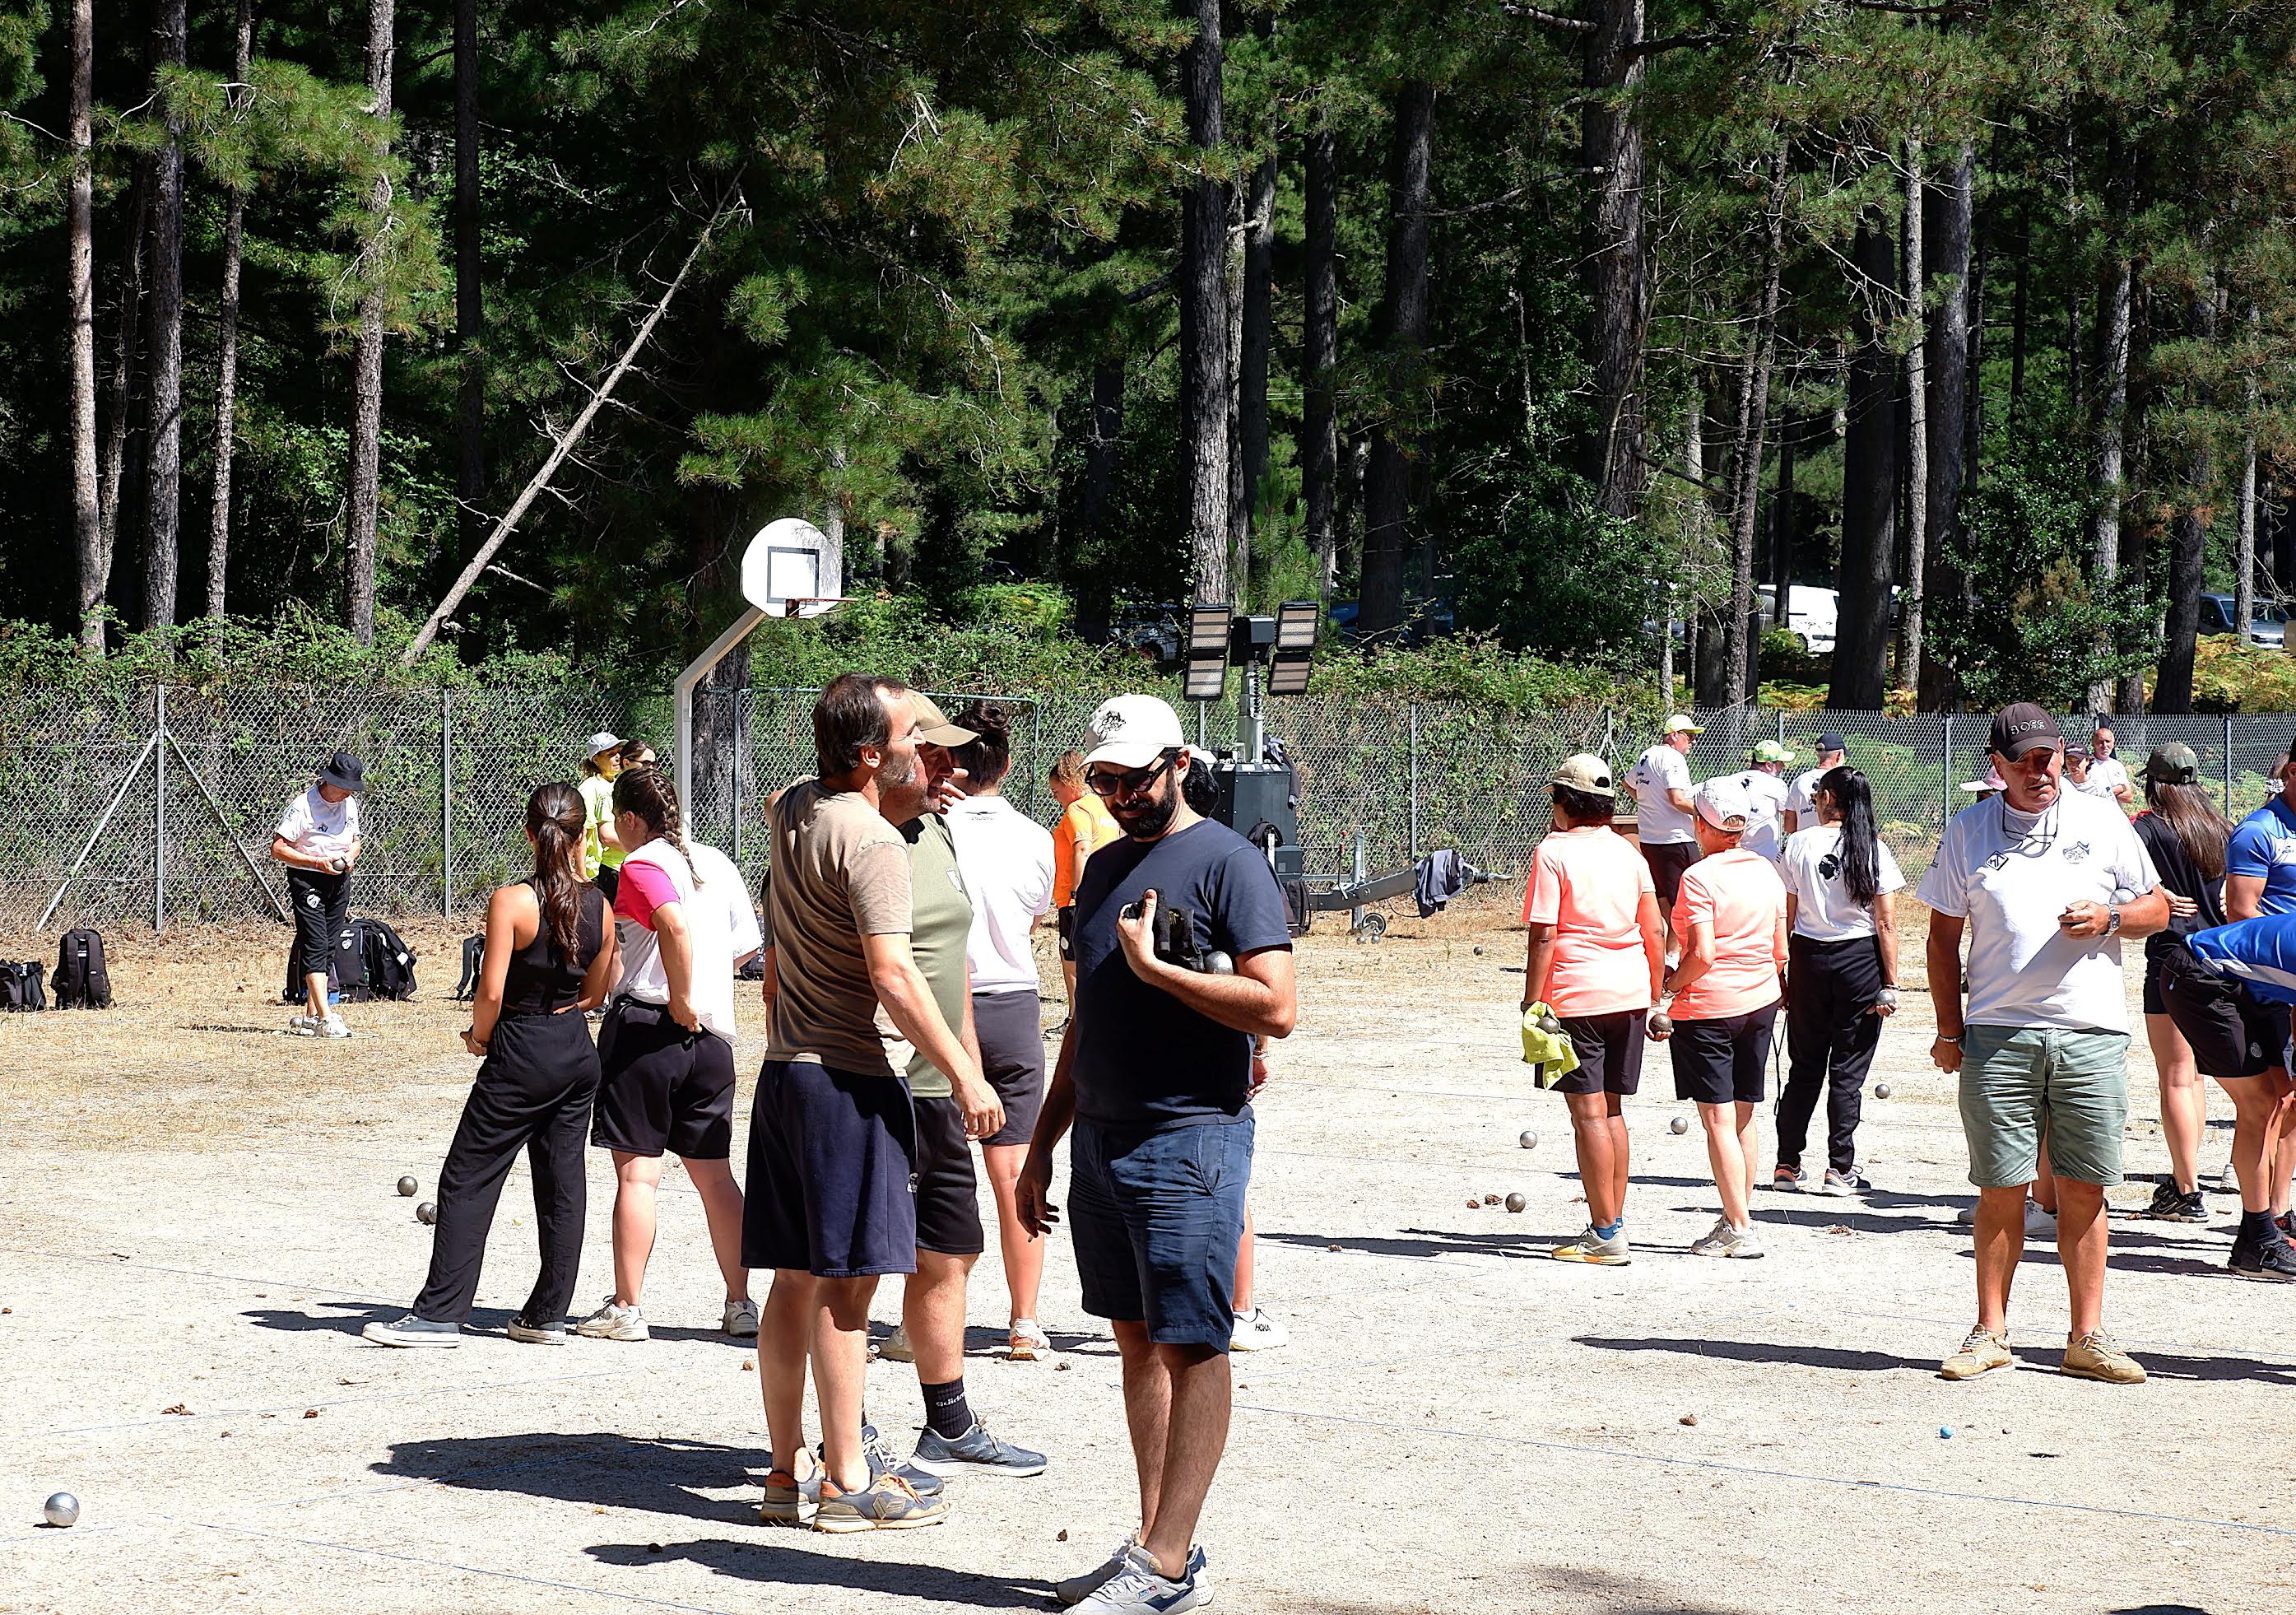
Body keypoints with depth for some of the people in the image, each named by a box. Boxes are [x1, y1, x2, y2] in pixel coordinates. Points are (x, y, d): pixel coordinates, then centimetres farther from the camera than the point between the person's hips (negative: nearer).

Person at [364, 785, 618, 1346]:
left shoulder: (510, 901, -16)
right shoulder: (598, 905, 0)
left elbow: (492, 991, -17)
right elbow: (593, 994, 8)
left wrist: (479, 1035, 1)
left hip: (520, 1056, -6)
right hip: (578, 1054, 6)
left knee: (467, 1181, 1)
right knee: (562, 1183, 11)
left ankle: (439, 1314, -1)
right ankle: (548, 1315, 15)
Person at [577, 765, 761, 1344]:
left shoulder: (641, 866, -8)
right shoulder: (716, 862, 12)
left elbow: (676, 927, -27)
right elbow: (746, 942, 17)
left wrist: (680, 1000, -18)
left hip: (646, 1023, -6)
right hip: (713, 1035, 6)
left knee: (637, 1171, -1)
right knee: (715, 1175, 12)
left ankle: (627, 1308, 1)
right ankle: (741, 1305, 13)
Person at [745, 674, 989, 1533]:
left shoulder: (791, 810, 9)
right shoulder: (869, 840, -17)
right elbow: (892, 976, -22)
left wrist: (913, 785, 28)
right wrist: (964, 1074, -18)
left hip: (785, 1071, 9)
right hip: (851, 1078, -9)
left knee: (795, 1281, 11)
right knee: (845, 1285, -5)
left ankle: (787, 1473, 16)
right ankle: (847, 1480, -1)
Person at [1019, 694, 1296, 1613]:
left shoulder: (1226, 863, -8)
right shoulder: (1104, 867, 16)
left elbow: (1276, 1006, -16)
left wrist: (1155, 967, -17)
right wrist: (1042, 1149, 19)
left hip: (1189, 1141, -8)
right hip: (1101, 1141, 8)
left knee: (1192, 1347, -5)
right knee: (1138, 1341, 9)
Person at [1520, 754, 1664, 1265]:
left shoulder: (1553, 853, -8)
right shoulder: (1627, 852, 10)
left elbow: (1542, 936, -13)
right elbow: (1656, 930, 9)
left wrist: (1532, 1003, -9)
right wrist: (1655, 1000, 17)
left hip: (1576, 997, -6)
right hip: (1629, 993, 6)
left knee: (1588, 1115, -3)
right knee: (1612, 1111, 16)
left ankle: (1607, 1236, -3)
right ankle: (1613, 1223, 21)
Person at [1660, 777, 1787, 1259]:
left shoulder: (1699, 877, -16)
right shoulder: (1766, 872, 5)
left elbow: (1702, 955, -23)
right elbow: (1780, 952, 9)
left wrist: (1671, 983, -5)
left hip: (1707, 1007, -7)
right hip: (1761, 1002, 7)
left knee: (1718, 1123, -3)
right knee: (1743, 1120, 15)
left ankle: (1740, 1230, -5)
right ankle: (1736, 1217, 22)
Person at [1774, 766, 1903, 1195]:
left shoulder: (1799, 844, -3)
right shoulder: (1873, 849, -5)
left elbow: (1786, 918, -1)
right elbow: (1886, 924, -6)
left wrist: (1780, 975, 7)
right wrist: (1890, 984, -2)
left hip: (1808, 956, 1)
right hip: (1860, 960, -1)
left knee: (1804, 1067, 11)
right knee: (1848, 1071, 4)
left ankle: (1787, 1165, 14)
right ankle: (1840, 1170, 4)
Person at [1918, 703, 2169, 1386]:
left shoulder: (2103, 823, 9)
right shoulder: (1969, 832, 8)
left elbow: (2157, 909, 13)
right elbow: (1944, 936, 11)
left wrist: (2108, 918, -8)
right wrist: (1949, 1030, 5)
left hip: (2092, 1033, 0)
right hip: (1999, 1033, 0)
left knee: (2084, 1190, 1)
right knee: (2001, 1189, -1)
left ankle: (2088, 1337, 7)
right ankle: (1990, 1333, 8)